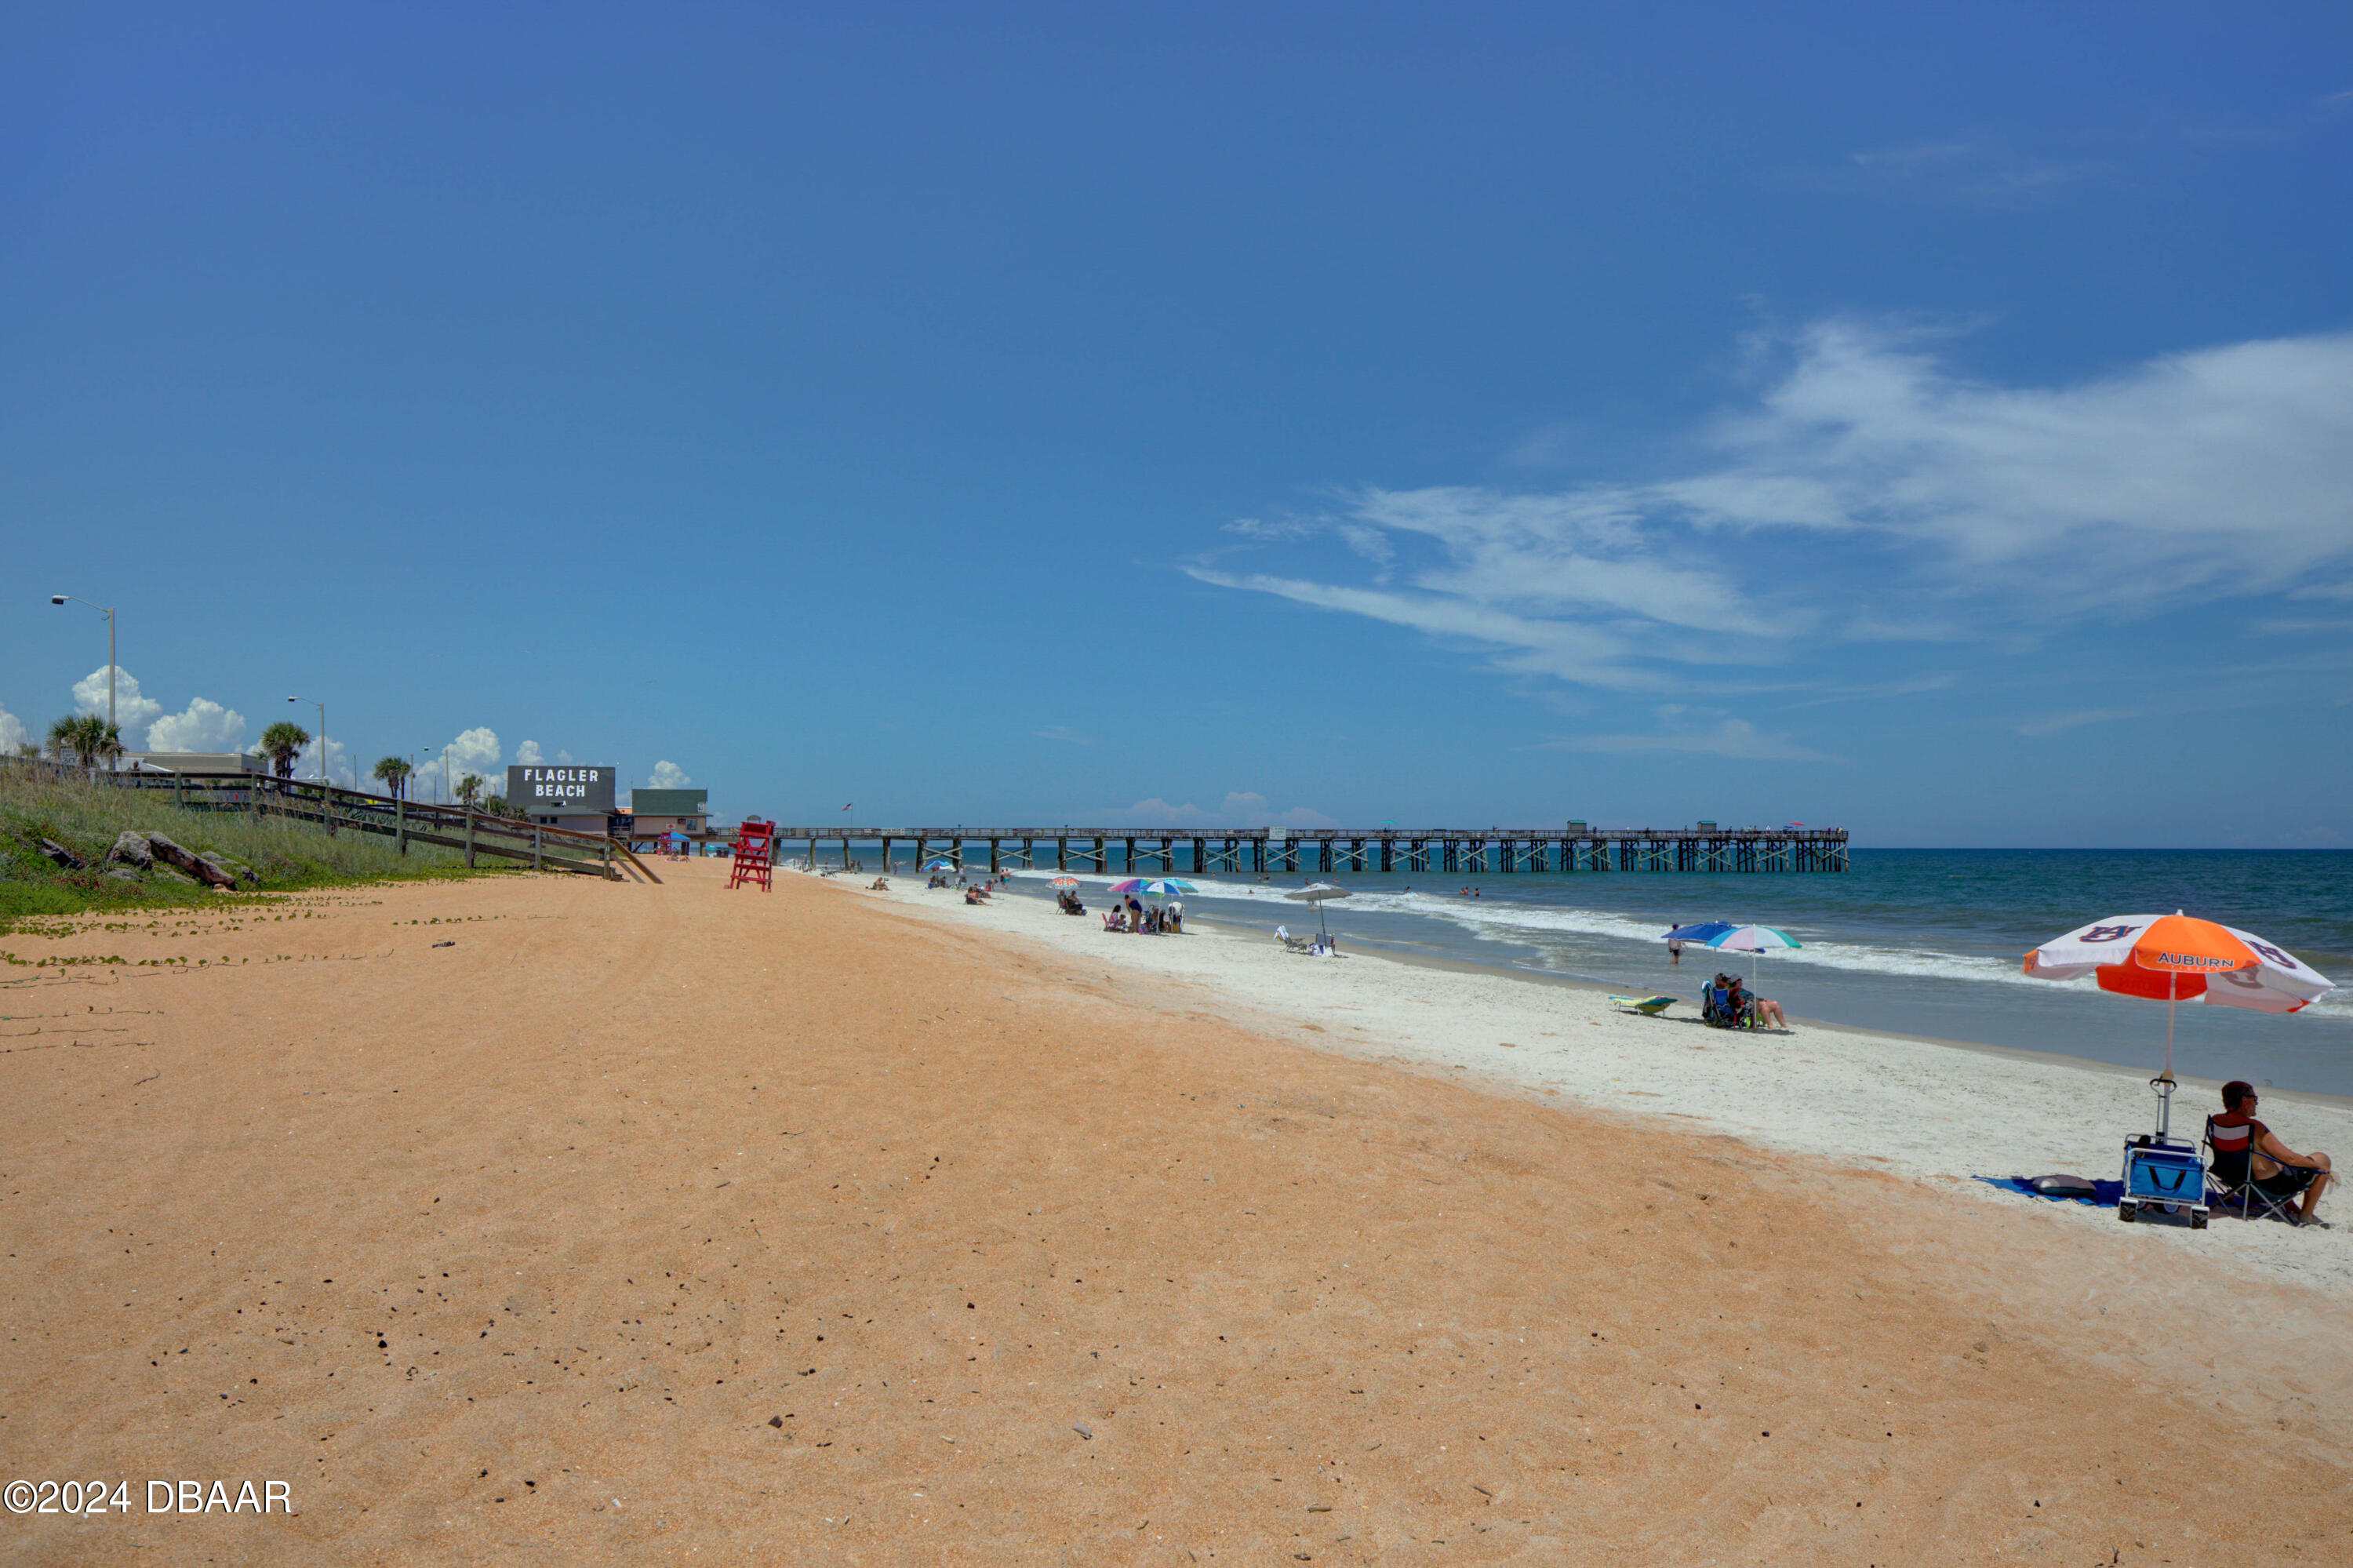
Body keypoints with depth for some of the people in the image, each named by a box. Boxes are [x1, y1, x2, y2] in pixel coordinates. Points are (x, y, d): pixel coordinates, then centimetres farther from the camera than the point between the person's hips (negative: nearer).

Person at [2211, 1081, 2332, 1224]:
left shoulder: (2213, 1121, -8)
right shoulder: (2254, 1128, -29)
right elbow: (2290, 1158, -25)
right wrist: (2320, 1166, -8)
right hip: (2272, 1188, -8)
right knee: (2323, 1159, 12)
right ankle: (2306, 1214, 17)